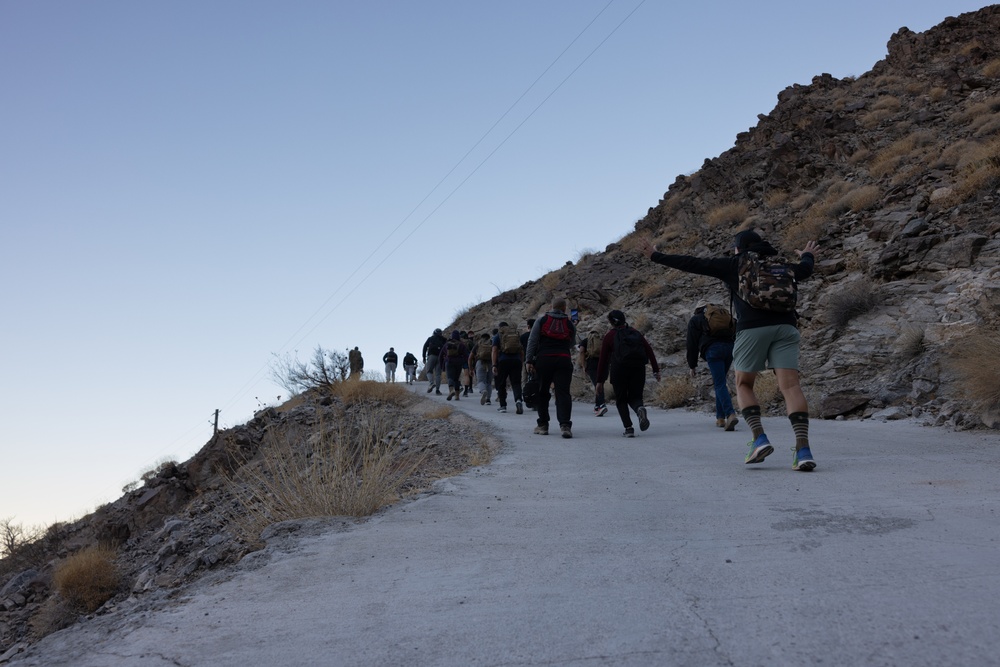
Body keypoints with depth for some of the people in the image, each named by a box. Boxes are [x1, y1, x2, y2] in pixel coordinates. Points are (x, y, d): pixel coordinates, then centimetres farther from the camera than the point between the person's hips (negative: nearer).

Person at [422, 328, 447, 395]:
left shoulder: (430, 338, 16)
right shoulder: (444, 339, 18)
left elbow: (425, 347, 7)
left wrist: (424, 358, 7)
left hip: (431, 356, -1)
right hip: (440, 357, 1)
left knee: (429, 371, 9)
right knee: (438, 373, 3)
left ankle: (431, 383, -18)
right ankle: (437, 389, -4)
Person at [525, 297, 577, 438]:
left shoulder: (541, 320, 9)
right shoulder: (570, 324, 13)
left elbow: (532, 341, 1)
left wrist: (529, 360, 0)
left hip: (543, 359, 0)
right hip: (564, 360, 0)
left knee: (542, 393, 11)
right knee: (563, 393, -4)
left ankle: (542, 425, 14)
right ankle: (565, 425, -19)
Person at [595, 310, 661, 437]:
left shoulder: (609, 336, 8)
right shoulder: (636, 333, 17)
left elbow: (603, 360, 5)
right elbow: (649, 351, 7)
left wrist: (600, 381, 8)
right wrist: (656, 370, 7)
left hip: (619, 369, -2)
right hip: (639, 368, 3)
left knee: (621, 400, 11)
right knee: (635, 397, 15)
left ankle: (628, 428, -3)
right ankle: (640, 408, -21)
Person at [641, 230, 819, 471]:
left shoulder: (733, 264, 15)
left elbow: (691, 263, 13)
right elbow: (803, 270, 37)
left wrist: (655, 256, 20)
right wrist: (808, 256, 59)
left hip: (753, 327, -3)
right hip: (785, 326, 3)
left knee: (743, 384, 13)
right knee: (790, 385, -4)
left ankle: (759, 439, -5)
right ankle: (803, 449, -18)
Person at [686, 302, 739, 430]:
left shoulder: (694, 320, 20)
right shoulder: (723, 315, 33)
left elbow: (692, 345, 13)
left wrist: (692, 367, 17)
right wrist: (728, 366, 29)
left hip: (712, 349, -5)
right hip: (729, 347, 5)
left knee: (720, 384, -10)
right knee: (720, 382, 16)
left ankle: (731, 414, -29)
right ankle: (720, 417, 13)